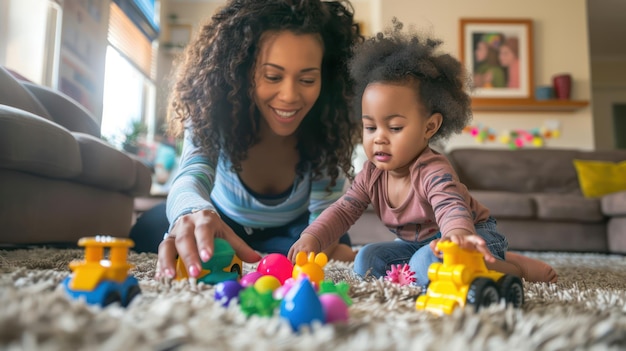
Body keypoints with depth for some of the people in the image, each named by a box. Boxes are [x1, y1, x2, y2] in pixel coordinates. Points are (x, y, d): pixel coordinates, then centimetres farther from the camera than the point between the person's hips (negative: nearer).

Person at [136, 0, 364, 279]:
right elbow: (192, 177, -47)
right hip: (223, 219, -1)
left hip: (291, 230, 2)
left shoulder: (330, 127, -28)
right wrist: (193, 211, -72)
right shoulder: (215, 113, -30)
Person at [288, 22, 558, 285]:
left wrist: (458, 235, -75)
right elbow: (343, 211, -10)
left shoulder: (433, 172, -32)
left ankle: (515, 266, -15)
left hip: (475, 234, -7)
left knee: (428, 266, -36)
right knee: (366, 261, -7)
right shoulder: (371, 174, -11)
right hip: (415, 243, 7)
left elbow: (451, 207, -50)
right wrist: (311, 238, -29)